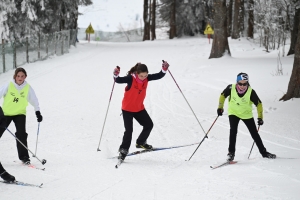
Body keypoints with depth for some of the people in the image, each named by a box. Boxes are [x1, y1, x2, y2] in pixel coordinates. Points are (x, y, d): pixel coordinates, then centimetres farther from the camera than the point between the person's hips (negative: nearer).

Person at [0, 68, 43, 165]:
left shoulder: (28, 88, -9)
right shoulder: (8, 85, -14)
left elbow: (34, 100, 4)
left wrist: (38, 112, 4)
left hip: (20, 114, 0)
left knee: (21, 134, -15)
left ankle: (24, 157, -8)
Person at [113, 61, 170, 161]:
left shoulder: (146, 78, -9)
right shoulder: (131, 78, -24)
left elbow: (159, 76, -6)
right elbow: (119, 80, -29)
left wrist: (164, 69, -23)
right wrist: (116, 75, -49)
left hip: (139, 108, 6)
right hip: (127, 109, -6)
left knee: (149, 125, 11)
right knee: (129, 130, -10)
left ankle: (140, 142, 32)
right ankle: (123, 150, 4)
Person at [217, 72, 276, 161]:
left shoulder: (250, 92, -27)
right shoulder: (231, 88, -24)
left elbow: (259, 104, -17)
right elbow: (223, 95, -5)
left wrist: (260, 118, -21)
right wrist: (220, 107, -11)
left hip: (247, 114, 0)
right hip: (233, 113, 0)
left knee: (254, 133, 6)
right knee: (233, 131, -20)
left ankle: (263, 152, 21)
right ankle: (231, 152, -10)